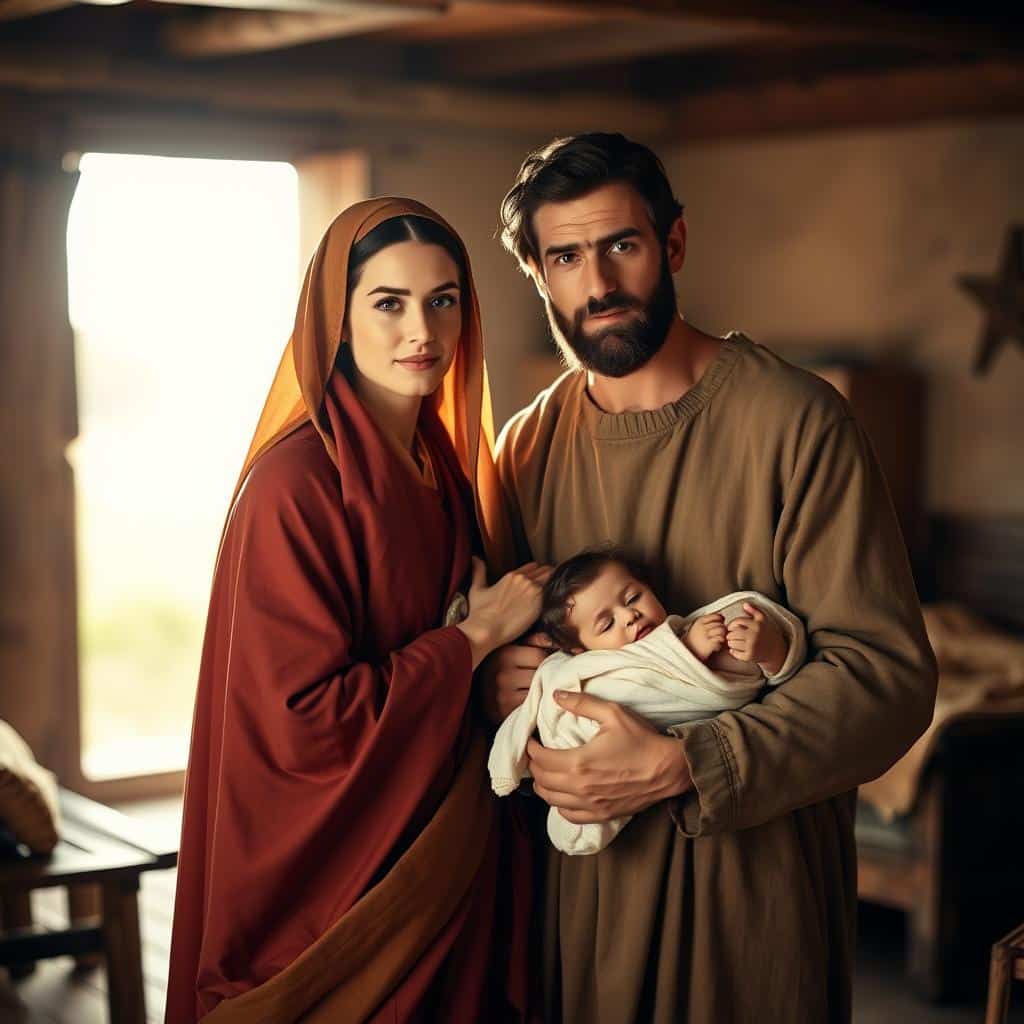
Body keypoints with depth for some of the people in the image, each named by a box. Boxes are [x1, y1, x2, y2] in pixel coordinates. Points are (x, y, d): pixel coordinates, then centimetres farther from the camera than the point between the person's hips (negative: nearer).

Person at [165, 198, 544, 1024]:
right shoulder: (296, 484, -18)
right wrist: (478, 638, -16)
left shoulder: (447, 466, 6)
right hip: (343, 873, -7)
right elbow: (304, 719, -22)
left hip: (453, 855, 7)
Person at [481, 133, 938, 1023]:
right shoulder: (529, 444, 5)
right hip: (581, 877, 4)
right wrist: (490, 675, -8)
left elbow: (888, 674, -17)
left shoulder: (794, 421, -13)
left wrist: (679, 767, -25)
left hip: (754, 877, -4)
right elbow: (490, 631, 17)